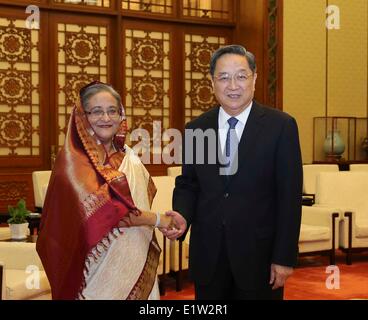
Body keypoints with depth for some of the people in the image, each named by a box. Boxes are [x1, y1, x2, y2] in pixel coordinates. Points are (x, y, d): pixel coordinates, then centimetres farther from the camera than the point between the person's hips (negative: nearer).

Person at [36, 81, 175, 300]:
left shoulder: (127, 156, 8)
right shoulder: (73, 160, -12)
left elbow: (143, 201, 12)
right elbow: (100, 210, -20)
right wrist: (157, 219, -12)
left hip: (135, 263, 6)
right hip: (99, 265, -6)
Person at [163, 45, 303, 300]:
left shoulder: (281, 126, -6)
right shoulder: (195, 129, 4)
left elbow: (290, 195, -7)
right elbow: (188, 184, 10)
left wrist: (285, 258, -10)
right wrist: (183, 216, -11)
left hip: (260, 254, -3)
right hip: (208, 255, 3)